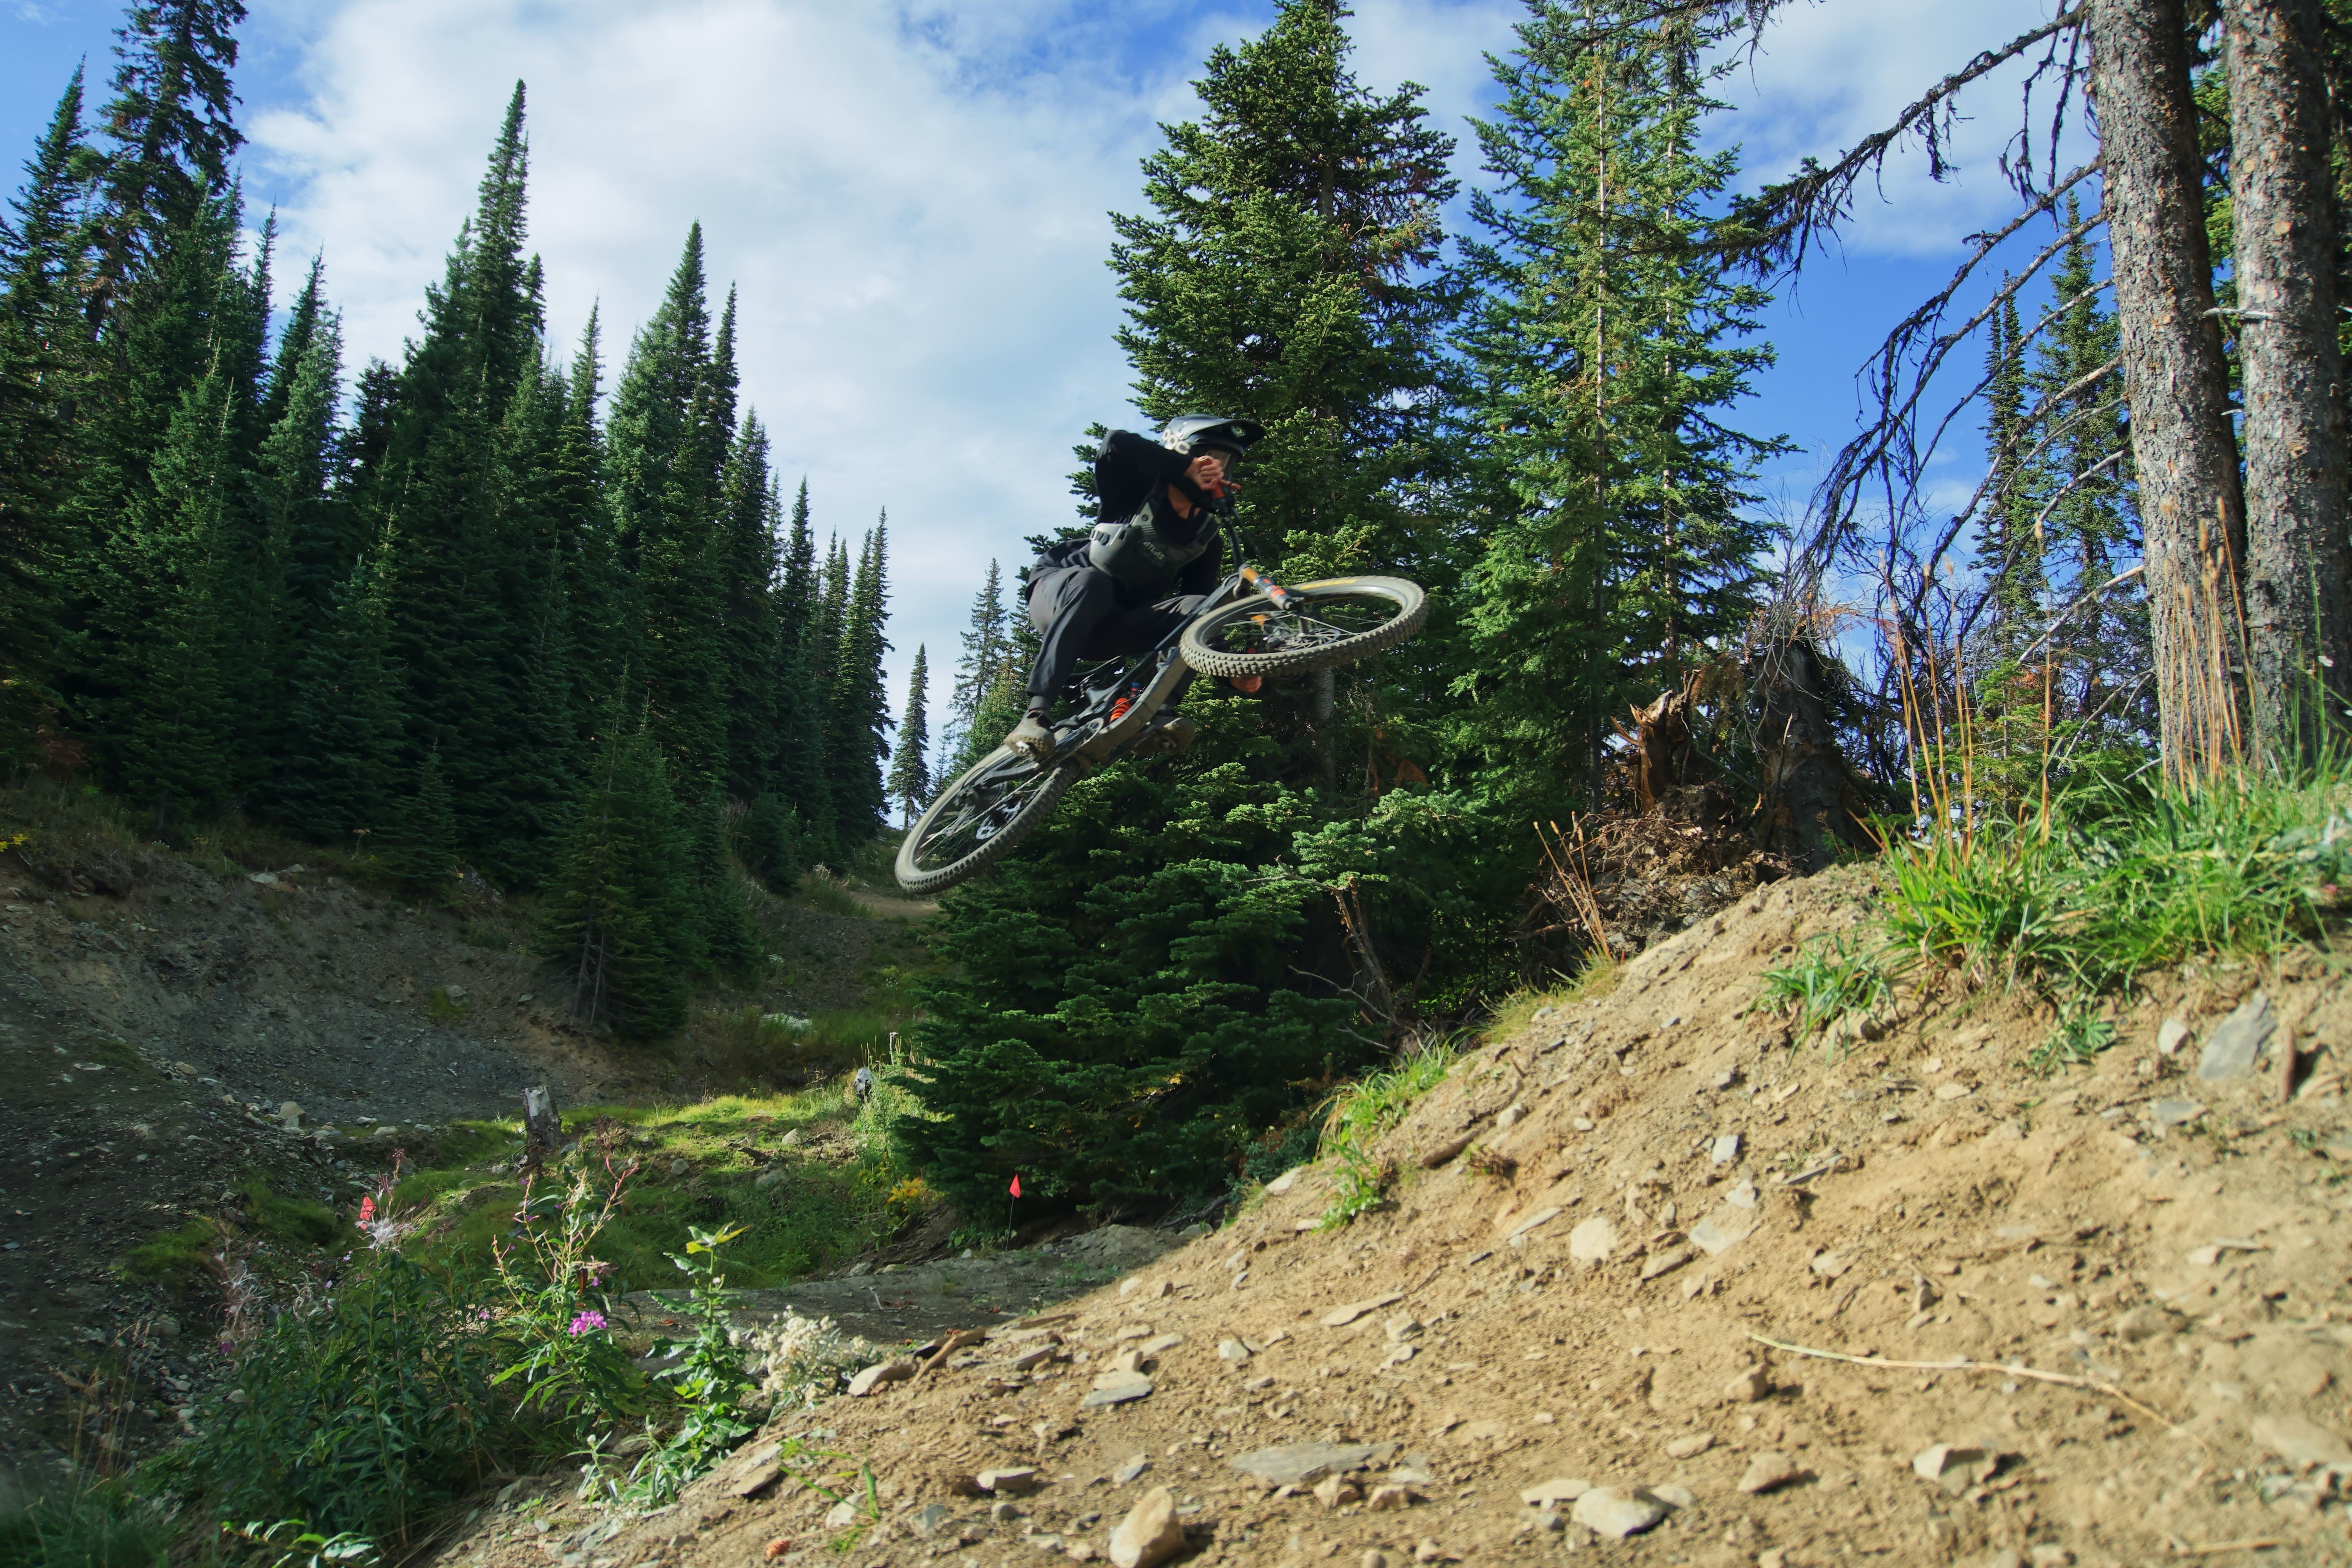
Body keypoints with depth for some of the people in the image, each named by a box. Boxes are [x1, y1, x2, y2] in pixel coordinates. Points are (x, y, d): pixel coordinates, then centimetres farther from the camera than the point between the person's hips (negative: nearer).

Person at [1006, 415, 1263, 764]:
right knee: (1091, 582, -42)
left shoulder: (1206, 542, 4)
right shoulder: (1139, 491, -7)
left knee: (1196, 608, -21)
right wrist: (1187, 467, -27)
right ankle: (1036, 714, -49)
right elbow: (1116, 446, -29)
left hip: (1107, 631, 4)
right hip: (1057, 589, -4)